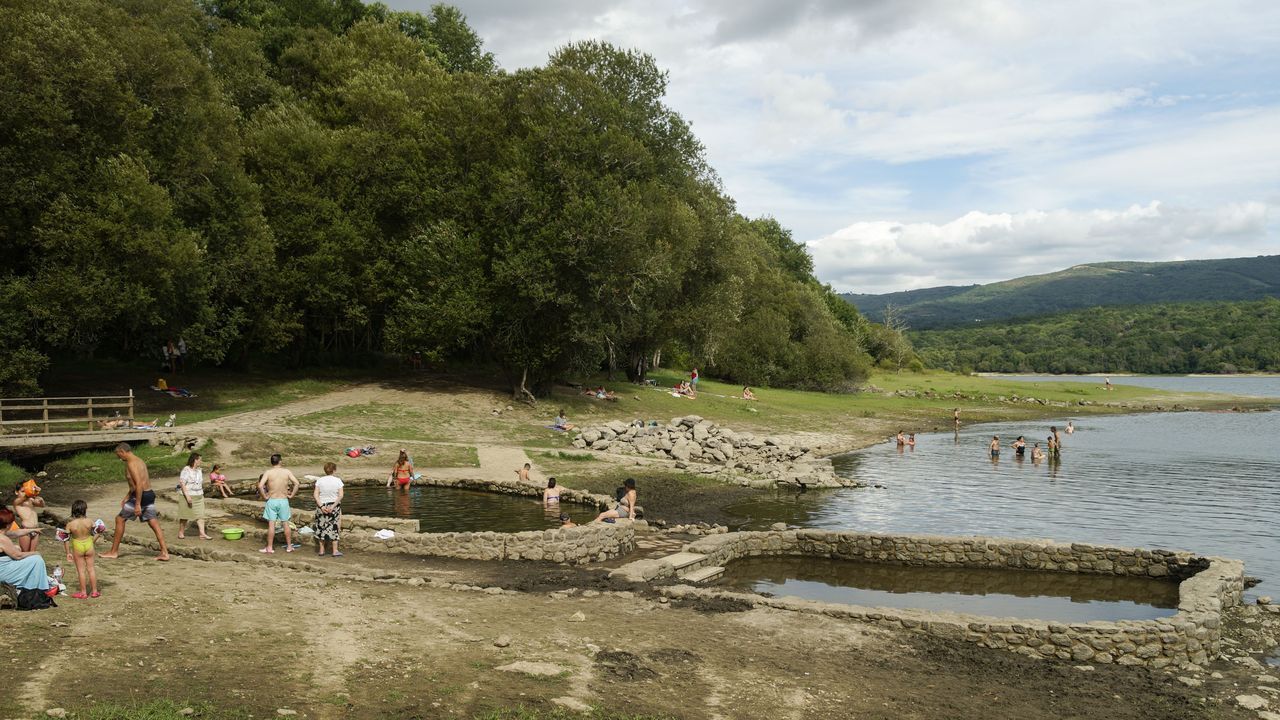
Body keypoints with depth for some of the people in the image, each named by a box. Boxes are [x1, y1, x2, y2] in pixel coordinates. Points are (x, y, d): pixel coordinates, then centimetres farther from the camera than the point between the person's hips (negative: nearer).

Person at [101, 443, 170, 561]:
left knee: (119, 519, 6)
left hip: (141, 496, -9)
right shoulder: (139, 460, 17)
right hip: (149, 494, 9)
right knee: (154, 523, 5)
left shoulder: (131, 463, -14)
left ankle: (114, 552, 13)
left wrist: (137, 504, -24)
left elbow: (139, 484, -23)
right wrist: (126, 498, 29)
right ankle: (164, 552, 1)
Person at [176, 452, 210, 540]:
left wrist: (202, 494, 22)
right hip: (188, 496, -6)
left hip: (199, 496, 6)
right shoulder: (186, 470, -13)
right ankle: (181, 532, 24)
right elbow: (182, 483, -18)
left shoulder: (199, 470, 9)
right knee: (185, 515, 7)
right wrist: (187, 496, -24)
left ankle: (202, 534, -8)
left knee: (200, 515, -3)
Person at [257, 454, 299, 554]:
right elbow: (296, 483, -8)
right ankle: (289, 546, 16)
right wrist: (291, 495, 1)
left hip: (272, 501, -1)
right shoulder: (286, 471, -2)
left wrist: (265, 496, -4)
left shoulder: (268, 473, -6)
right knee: (286, 524, 10)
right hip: (284, 500, 2)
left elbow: (260, 486, -17)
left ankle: (270, 547, 6)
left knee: (271, 524, 2)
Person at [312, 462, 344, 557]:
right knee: (334, 527, 7)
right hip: (334, 505, -1)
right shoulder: (338, 480, -6)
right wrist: (333, 506, -11)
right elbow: (340, 495, -12)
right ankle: (335, 550, 8)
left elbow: (316, 494, -8)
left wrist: (321, 506, -11)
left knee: (321, 527, 13)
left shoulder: (320, 480, -3)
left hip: (322, 505, 1)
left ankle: (321, 550, 18)